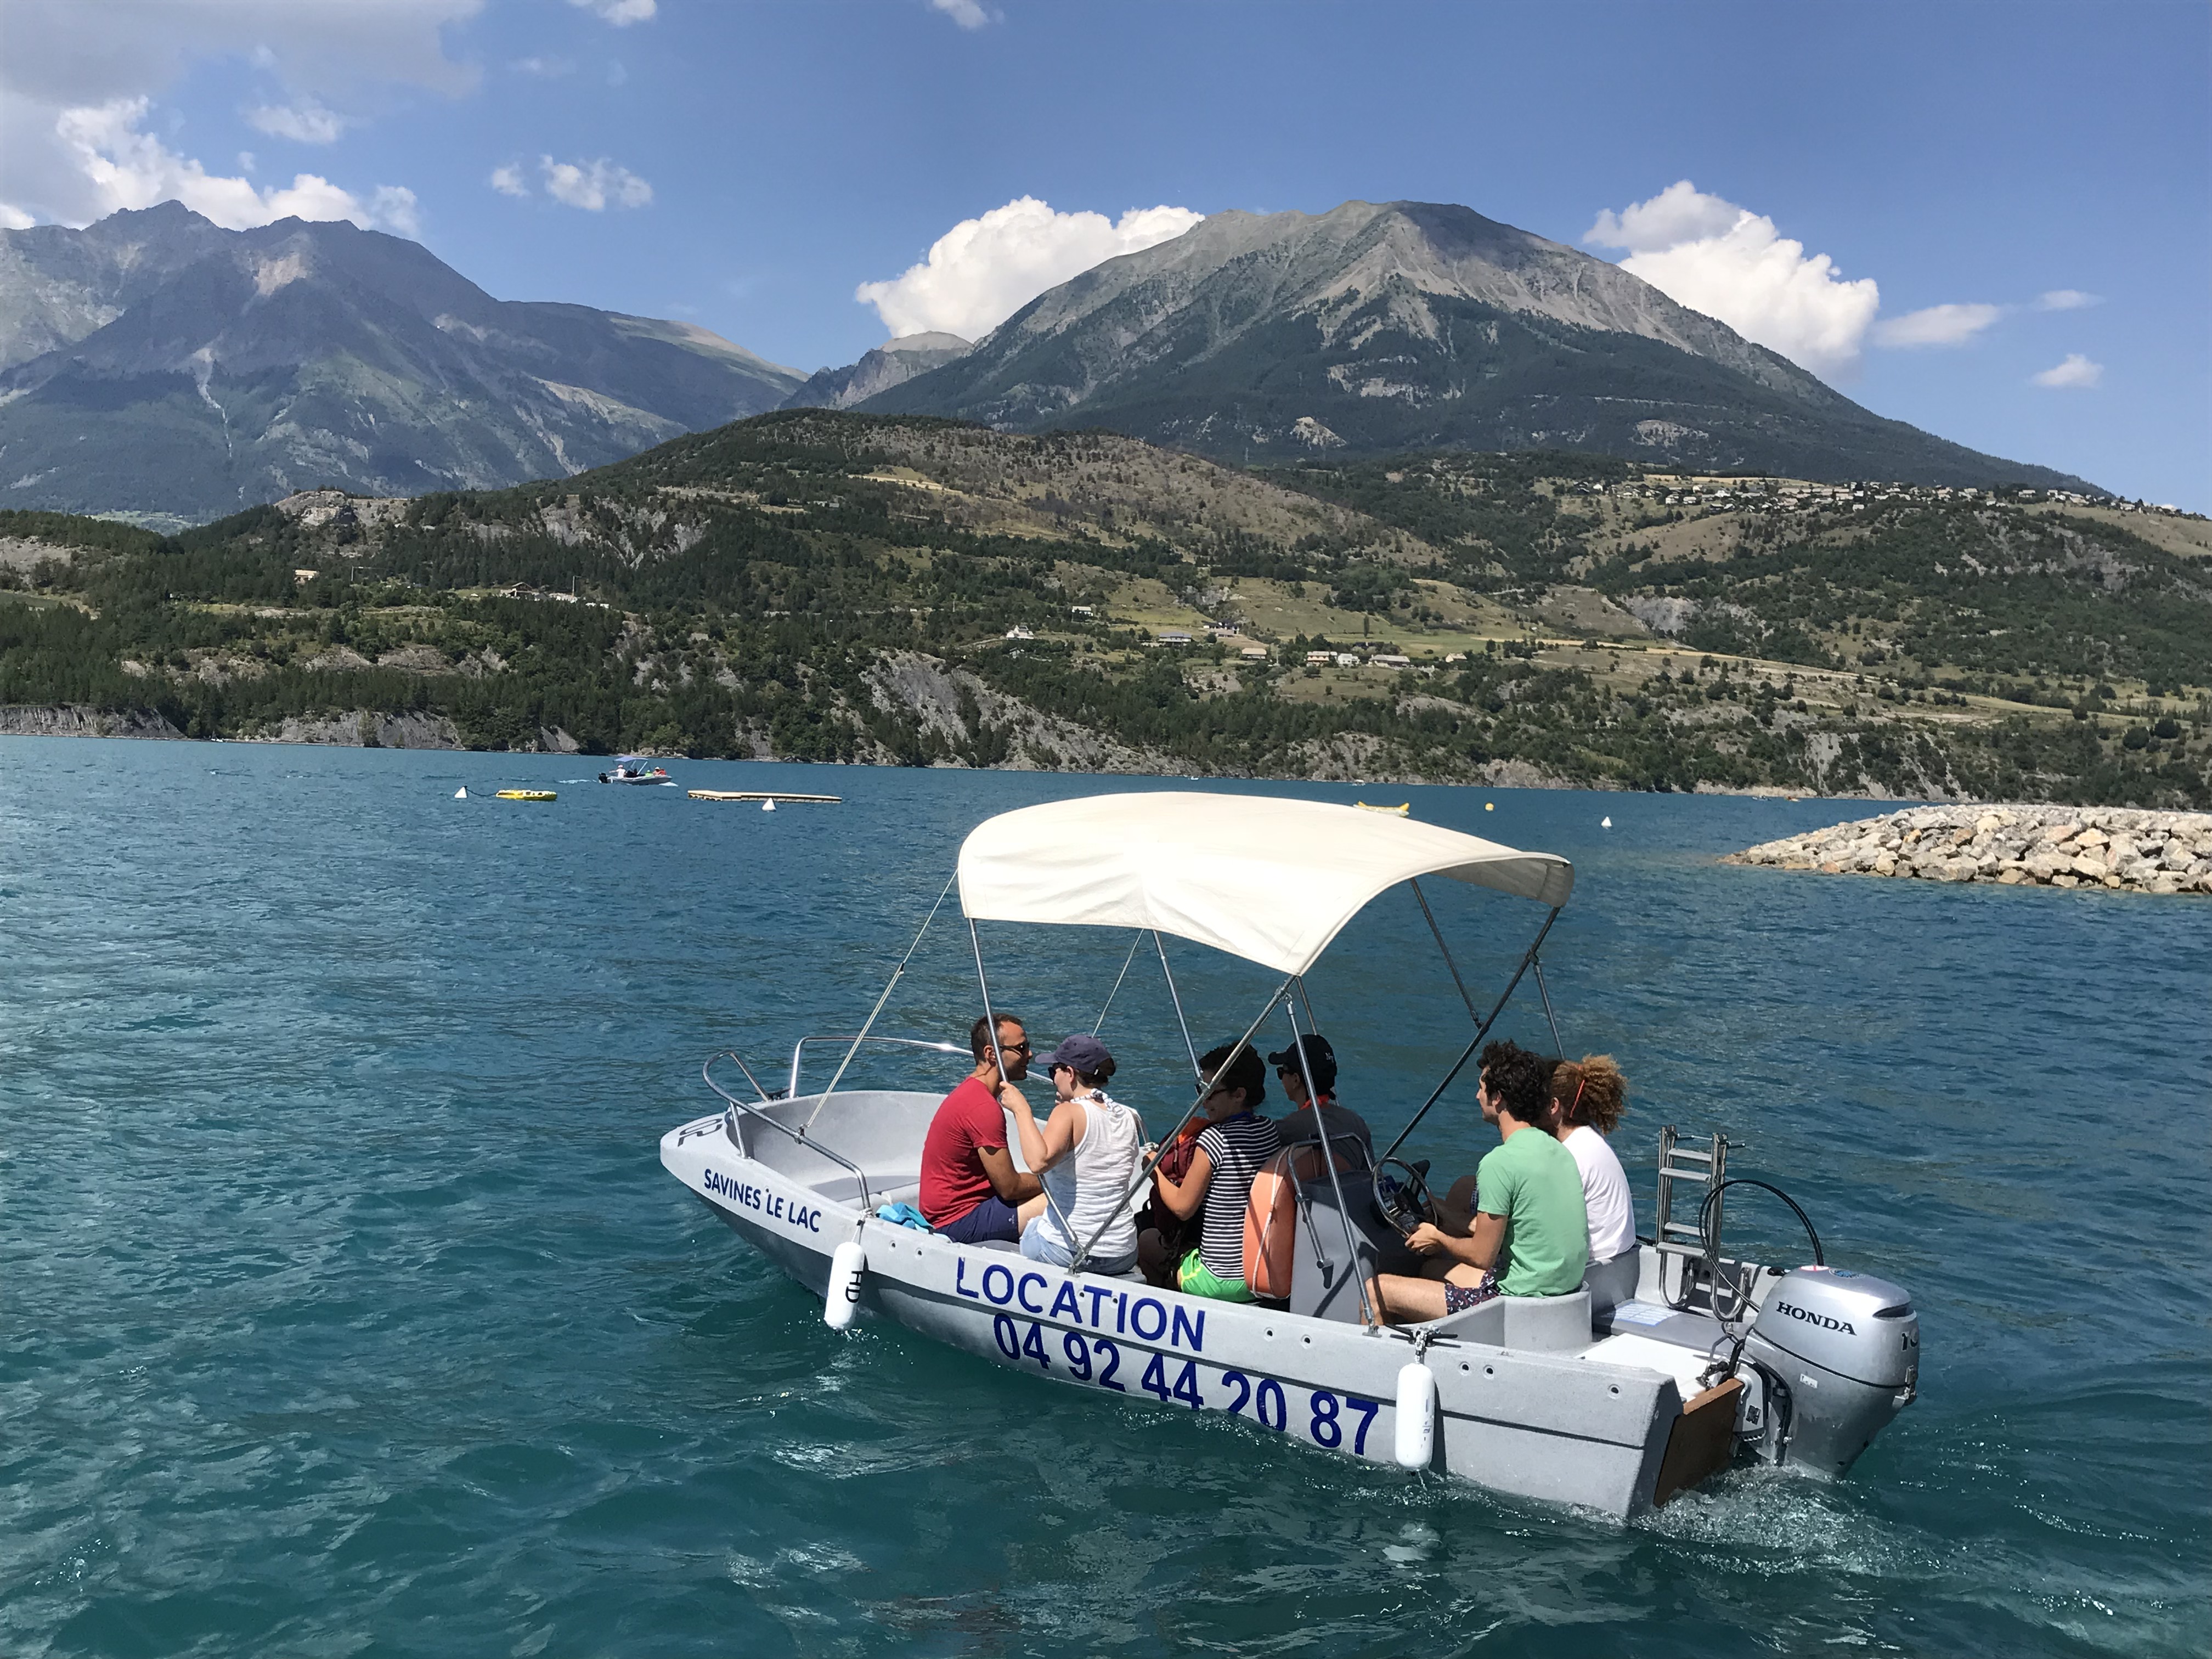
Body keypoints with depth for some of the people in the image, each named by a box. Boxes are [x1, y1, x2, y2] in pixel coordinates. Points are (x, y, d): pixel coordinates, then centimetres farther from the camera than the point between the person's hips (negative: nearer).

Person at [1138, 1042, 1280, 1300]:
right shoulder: (1272, 1131, 0)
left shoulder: (1215, 1138, -20)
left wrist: (1155, 1171, 3)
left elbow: (1183, 1207, -13)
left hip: (1221, 1282, -7)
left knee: (1145, 1241, 14)